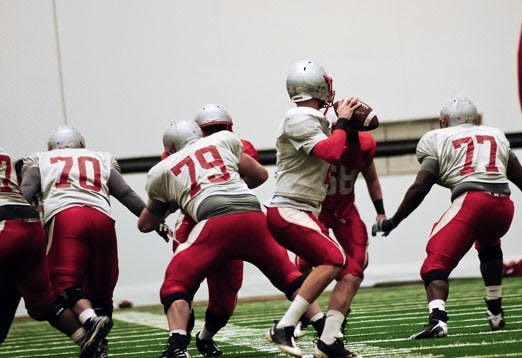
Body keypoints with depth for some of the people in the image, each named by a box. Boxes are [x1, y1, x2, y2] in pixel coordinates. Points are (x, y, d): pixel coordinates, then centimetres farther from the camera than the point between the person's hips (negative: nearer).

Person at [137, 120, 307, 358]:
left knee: (176, 285, 9)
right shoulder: (224, 140, 26)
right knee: (289, 276, 20)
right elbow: (260, 175, 32)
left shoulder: (162, 171, 23)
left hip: (215, 220, -2)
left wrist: (170, 205, 51)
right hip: (253, 214, 2)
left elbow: (145, 224, 33)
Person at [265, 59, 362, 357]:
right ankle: (284, 328, -25)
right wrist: (343, 122, -9)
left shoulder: (315, 121, 16)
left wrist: (347, 122, 18)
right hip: (288, 211, -10)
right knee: (333, 259, -26)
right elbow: (331, 153, -24)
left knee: (350, 270, 5)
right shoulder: (299, 119, -12)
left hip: (307, 215, 10)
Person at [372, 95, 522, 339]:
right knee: (488, 245, 35)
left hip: (470, 201, -5)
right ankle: (496, 315, 33)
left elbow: (420, 188, 6)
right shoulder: (497, 136, 27)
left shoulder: (438, 139, 14)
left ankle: (437, 318, -32)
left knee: (437, 263, -6)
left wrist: (393, 222, 13)